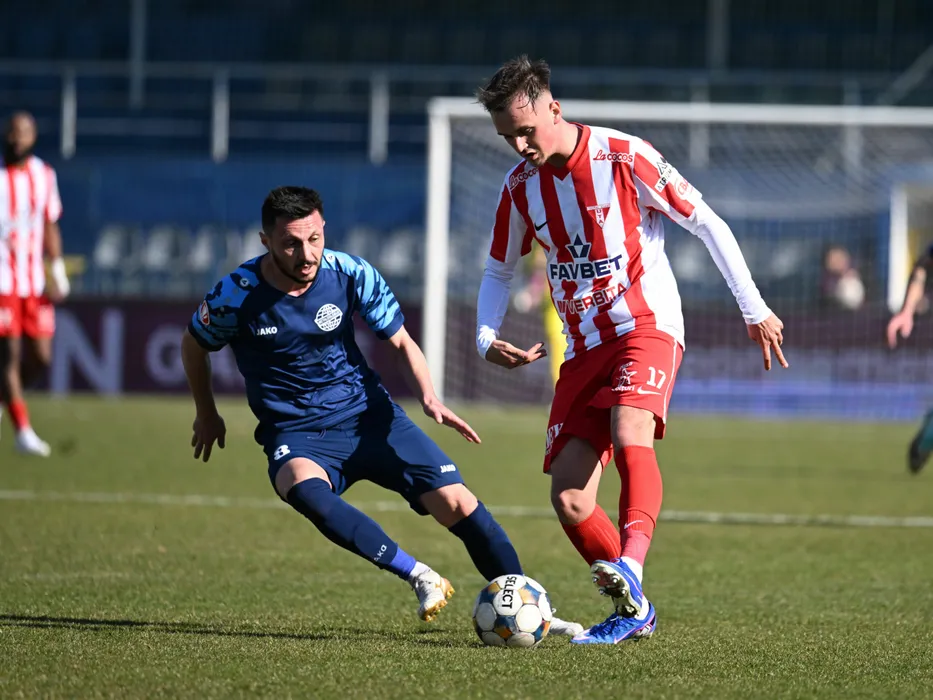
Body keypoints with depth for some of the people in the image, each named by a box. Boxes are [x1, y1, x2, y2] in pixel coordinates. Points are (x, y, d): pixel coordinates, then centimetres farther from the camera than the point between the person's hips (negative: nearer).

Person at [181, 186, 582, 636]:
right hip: (295, 434, -2)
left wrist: (428, 397, -14)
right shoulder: (235, 296, -15)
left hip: (368, 414, 2)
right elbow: (194, 345, 7)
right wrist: (206, 414, 19)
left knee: (456, 503, -11)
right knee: (306, 493, -38)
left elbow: (400, 342, 4)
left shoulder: (352, 275, -11)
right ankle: (420, 577, -34)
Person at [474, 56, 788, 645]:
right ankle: (634, 612, 9)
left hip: (647, 326, -5)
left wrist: (755, 308, -3)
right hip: (584, 347, 5)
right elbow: (500, 271, 20)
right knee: (568, 496, -7)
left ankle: (629, 568, -51)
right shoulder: (520, 187, 4)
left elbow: (706, 223, -4)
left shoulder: (623, 157, -10)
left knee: (629, 436, -35)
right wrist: (487, 338, 1)